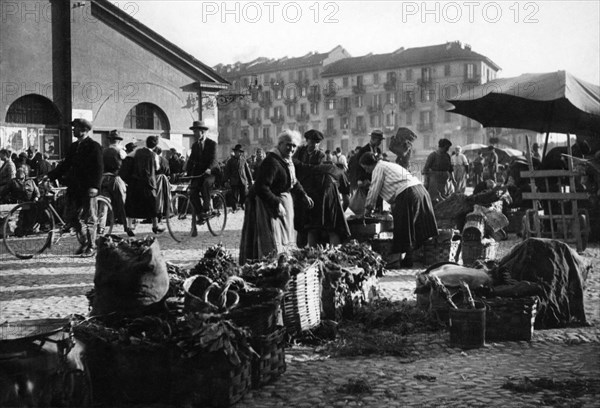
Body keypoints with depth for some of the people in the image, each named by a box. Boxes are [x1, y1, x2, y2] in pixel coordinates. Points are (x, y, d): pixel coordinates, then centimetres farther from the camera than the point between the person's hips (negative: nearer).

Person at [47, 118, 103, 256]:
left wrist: (95, 186, -22)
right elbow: (65, 165, 17)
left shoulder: (94, 146, -7)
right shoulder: (73, 146, 15)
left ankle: (91, 246, 10)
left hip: (87, 188, -7)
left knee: (89, 218, 0)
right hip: (74, 187, 7)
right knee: (71, 218, 7)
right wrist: (49, 176, 9)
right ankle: (86, 241, 23)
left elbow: (99, 168, -13)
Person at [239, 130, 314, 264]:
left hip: (283, 202, 10)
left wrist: (303, 195, 5)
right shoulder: (271, 162, -25)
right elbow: (261, 187, -30)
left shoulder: (287, 160, 7)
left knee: (284, 241, 18)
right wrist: (276, 204, -28)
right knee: (270, 244, -7)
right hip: (267, 206, -10)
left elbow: (293, 181, 20)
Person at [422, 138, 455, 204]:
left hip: (445, 181, 6)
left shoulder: (447, 156, 10)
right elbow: (426, 168, -8)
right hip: (435, 180, -6)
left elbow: (450, 168, 19)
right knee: (435, 200, -9)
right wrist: (426, 181, -13)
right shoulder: (432, 155, -7)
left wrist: (452, 178, 10)